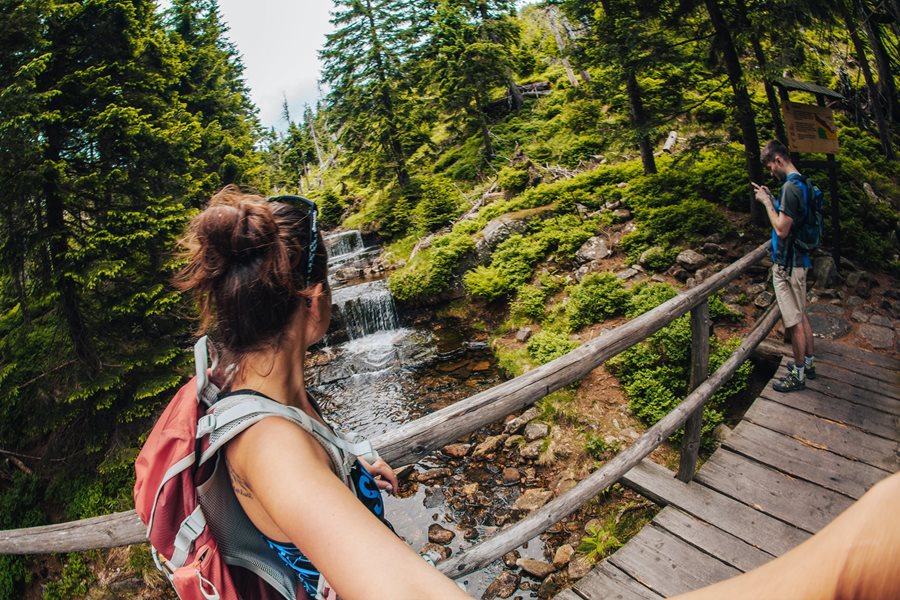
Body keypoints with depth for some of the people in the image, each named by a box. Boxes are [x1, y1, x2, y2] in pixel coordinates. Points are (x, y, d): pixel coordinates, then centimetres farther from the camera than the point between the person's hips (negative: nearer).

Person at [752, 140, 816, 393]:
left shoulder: (790, 186, -21)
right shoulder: (801, 184, 10)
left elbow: (781, 229, -23)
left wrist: (767, 202, -13)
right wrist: (771, 199, 9)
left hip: (787, 265, -10)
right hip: (799, 260, 10)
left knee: (794, 321, 0)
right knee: (802, 315, 19)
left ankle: (798, 375, 10)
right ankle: (808, 363, 32)